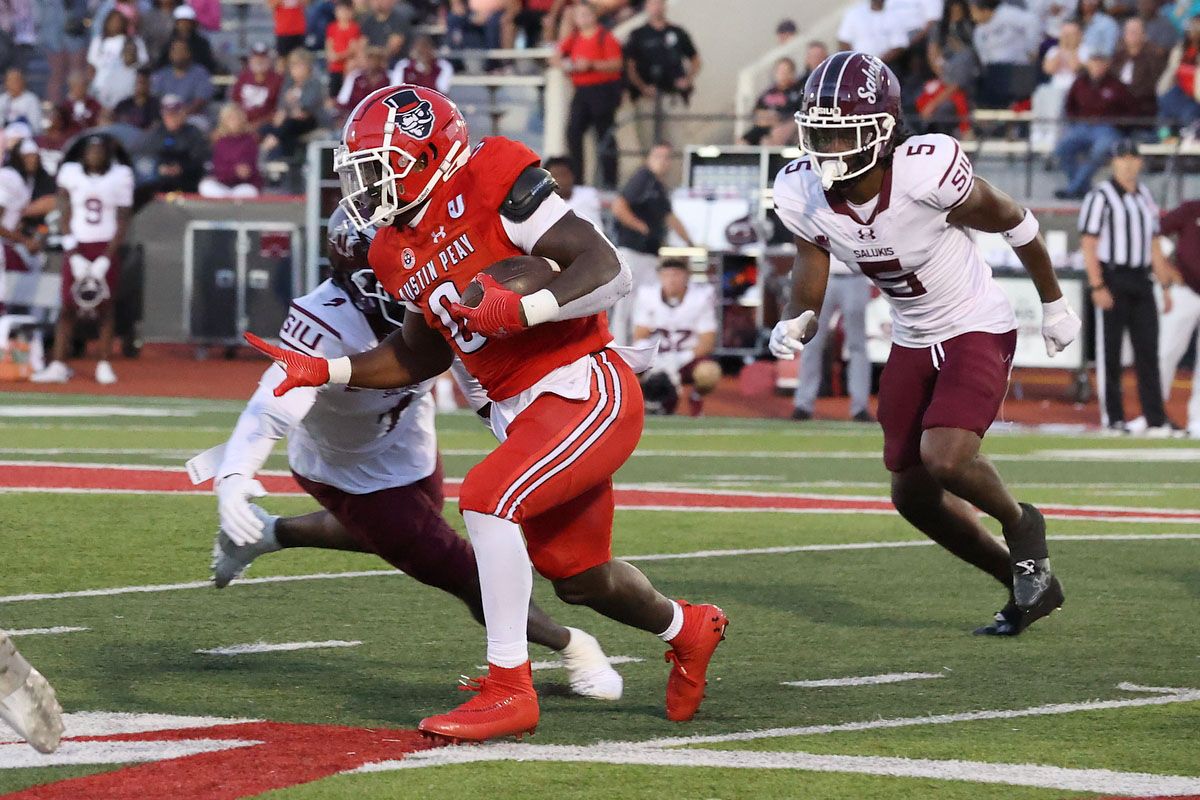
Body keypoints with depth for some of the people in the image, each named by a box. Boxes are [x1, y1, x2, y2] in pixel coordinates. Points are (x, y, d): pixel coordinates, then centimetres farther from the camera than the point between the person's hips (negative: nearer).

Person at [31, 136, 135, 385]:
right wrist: (74, 256, -7)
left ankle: (104, 365, 3)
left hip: (107, 248, 0)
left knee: (105, 307, -1)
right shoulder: (70, 173, 1)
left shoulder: (120, 176, -1)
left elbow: (122, 222, -2)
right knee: (68, 306, -4)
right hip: (77, 247, 0)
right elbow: (66, 217, 2)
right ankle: (58, 366, -6)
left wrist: (105, 259, -10)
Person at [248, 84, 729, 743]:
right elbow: (420, 357, 22)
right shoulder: (398, 253, 9)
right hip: (520, 412, 9)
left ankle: (509, 690, -20)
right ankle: (686, 628, 48)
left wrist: (520, 310, -33)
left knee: (487, 497, -26)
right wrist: (325, 371, 12)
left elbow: (608, 273, -19)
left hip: (587, 390, -9)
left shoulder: (492, 184, -16)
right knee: (578, 576, 18)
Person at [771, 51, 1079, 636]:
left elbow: (1012, 223, -13)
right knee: (913, 495, 10)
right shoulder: (802, 194, -16)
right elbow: (807, 294, -3)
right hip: (912, 342, 6)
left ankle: (1019, 523, 9)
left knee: (945, 459, -26)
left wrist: (1054, 306, 1)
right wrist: (792, 328, -28)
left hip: (977, 329, -6)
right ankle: (1027, 585, 30)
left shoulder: (926, 171, -31)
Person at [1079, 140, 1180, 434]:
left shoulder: (1145, 197, 15)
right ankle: (1112, 418, 4)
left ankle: (1156, 420, 0)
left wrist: (1166, 286, 15)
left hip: (1141, 282, 6)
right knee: (1109, 351, -1)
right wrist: (1098, 286, -18)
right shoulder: (1101, 197, -5)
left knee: (1148, 351, 1)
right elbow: (1088, 244, -10)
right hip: (1112, 282, -6)